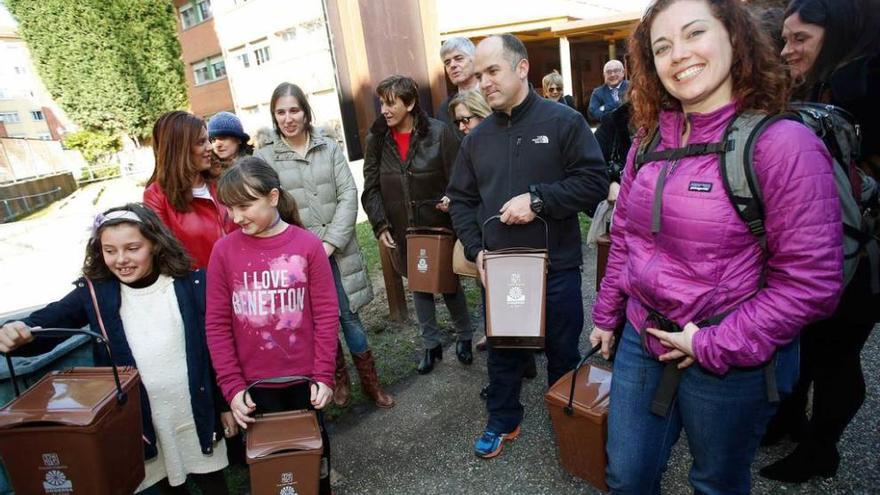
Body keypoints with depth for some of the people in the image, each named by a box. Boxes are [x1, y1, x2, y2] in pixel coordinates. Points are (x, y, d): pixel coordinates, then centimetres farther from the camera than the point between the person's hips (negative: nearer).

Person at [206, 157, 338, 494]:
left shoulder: (308, 244, -11)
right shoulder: (224, 250, -7)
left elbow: (326, 314, -8)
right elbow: (217, 324, -4)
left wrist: (323, 375, -9)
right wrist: (232, 386, -6)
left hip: (304, 377, 0)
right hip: (253, 383, 1)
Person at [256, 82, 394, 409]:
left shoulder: (330, 148, 4)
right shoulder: (265, 157, 0)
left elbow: (348, 195, -2)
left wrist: (330, 242, -11)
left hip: (337, 251, 1)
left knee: (350, 317, 7)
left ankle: (371, 383, 24)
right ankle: (340, 380, 32)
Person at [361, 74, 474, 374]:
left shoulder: (439, 133, -9)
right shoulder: (376, 139, 1)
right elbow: (371, 188, 2)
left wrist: (452, 200, -24)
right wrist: (380, 225, -7)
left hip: (439, 226, -3)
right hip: (403, 231, 3)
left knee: (450, 283, 11)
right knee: (418, 286, 14)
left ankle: (464, 337, 34)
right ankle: (431, 344, 31)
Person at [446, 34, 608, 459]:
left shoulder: (563, 121, -5)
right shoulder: (477, 138, 7)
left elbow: (594, 182, -10)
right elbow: (460, 199, 10)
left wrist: (538, 200, -20)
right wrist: (476, 249, -4)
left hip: (556, 267, -3)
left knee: (562, 351, 14)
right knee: (502, 350, 17)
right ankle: (503, 421, 38)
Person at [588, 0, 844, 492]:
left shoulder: (783, 143, -17)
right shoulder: (649, 141, 1)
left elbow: (811, 281, -18)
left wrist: (715, 347, -18)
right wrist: (606, 316, 14)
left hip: (733, 363, -4)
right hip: (642, 340, 5)